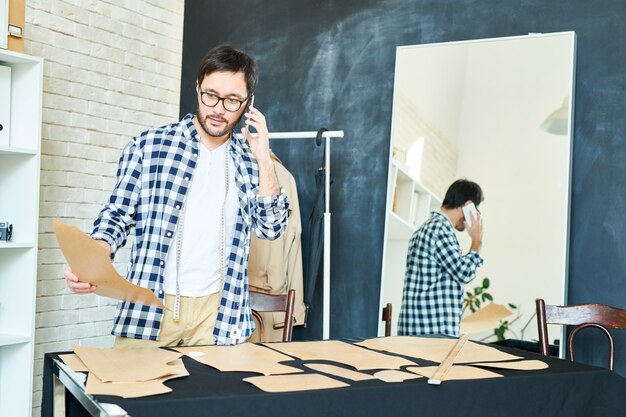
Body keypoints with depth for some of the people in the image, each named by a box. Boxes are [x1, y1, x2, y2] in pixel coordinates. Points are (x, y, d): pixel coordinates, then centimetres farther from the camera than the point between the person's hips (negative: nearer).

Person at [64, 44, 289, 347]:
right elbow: (117, 215, 1)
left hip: (220, 312, 2)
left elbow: (271, 228, 2)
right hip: (148, 308, -1)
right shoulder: (148, 146, 0)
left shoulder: (249, 161, 6)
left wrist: (263, 159, -5)